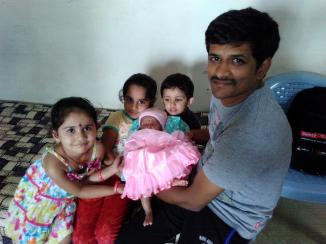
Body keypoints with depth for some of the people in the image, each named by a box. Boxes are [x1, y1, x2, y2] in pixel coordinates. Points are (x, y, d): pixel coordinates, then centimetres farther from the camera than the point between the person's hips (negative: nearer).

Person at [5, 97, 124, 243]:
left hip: (66, 196, 4)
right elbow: (79, 191, -26)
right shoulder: (53, 164, -42)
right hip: (39, 197, -3)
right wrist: (116, 189, -25)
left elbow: (88, 177, -13)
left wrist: (112, 169, -30)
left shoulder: (98, 149, -30)